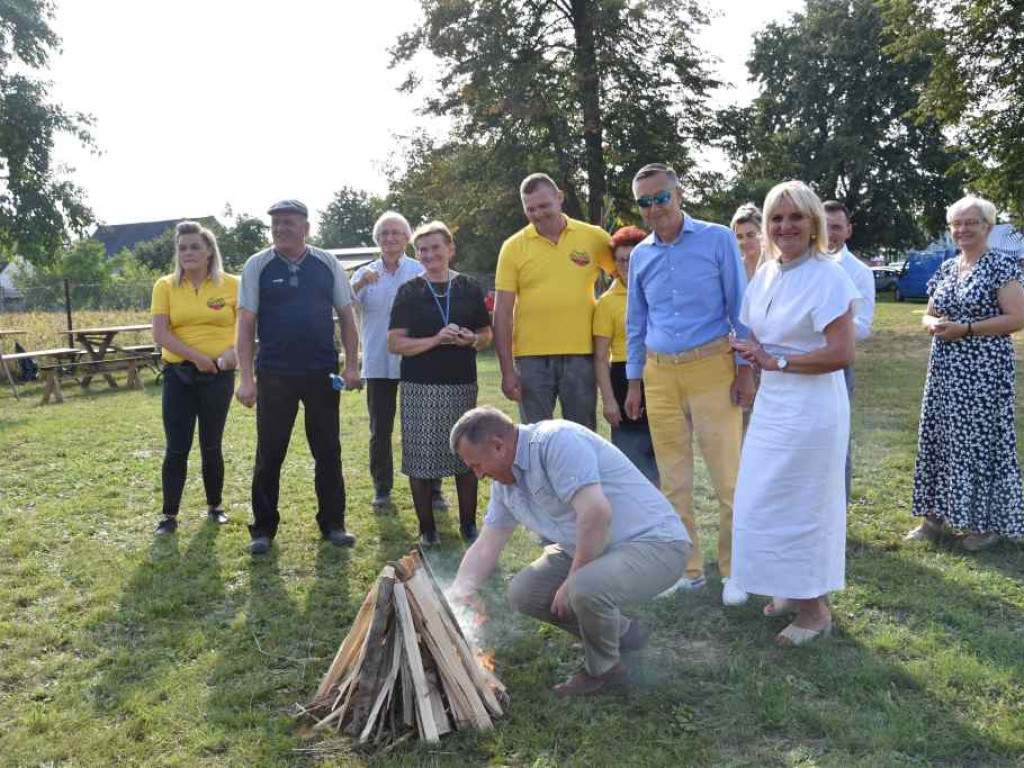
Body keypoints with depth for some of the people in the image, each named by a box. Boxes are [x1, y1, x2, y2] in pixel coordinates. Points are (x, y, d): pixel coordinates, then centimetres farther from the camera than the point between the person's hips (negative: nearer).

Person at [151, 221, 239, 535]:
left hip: (218, 375, 0)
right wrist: (196, 356, -17)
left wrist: (234, 349, -18)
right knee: (176, 448, 0)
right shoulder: (166, 286, 1)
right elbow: (160, 334, -7)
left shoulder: (231, 284, 0)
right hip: (178, 374, 0)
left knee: (211, 446, 10)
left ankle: (215, 506, 26)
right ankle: (169, 515, 10)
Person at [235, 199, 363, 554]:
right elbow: (246, 324, -2)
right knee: (269, 455, 5)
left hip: (323, 375, 2)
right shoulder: (257, 265, -1)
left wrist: (351, 365, 0)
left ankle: (332, 524, 23)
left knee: (328, 452, 9)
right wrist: (246, 378, -7)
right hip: (275, 376, -1)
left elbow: (346, 316, 8)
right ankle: (263, 528, 20)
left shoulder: (327, 264, 4)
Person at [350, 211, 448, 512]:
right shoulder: (365, 274, 7)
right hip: (378, 364, 2)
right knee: (380, 430, 9)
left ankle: (432, 489, 12)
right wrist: (360, 285, -27)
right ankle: (382, 488, 22)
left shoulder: (421, 272, 1)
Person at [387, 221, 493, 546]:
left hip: (462, 385, 2)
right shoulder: (409, 291, 2)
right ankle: (427, 528, 15)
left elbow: (486, 334, 14)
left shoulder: (469, 288, 7)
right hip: (420, 388, -1)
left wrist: (472, 339, -9)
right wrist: (436, 340, -16)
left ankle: (469, 524, 21)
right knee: (421, 458, 1)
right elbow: (394, 344, -4)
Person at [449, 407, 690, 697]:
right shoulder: (505, 482, 7)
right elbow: (487, 545, 12)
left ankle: (603, 670, -2)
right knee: (522, 592, 0)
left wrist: (572, 582, -20)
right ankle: (622, 631, 17)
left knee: (586, 589, -34)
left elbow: (597, 514, -31)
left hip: (655, 542, -9)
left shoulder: (555, 441, -23)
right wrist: (460, 591, -4)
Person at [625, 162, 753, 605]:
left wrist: (745, 369, -7)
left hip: (711, 369, -4)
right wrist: (633, 382, 15)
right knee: (673, 481, 9)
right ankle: (688, 568, 21)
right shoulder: (640, 255, 11)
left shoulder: (717, 239, -1)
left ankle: (734, 571, 12)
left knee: (727, 478, -2)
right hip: (659, 374, 4)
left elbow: (739, 306, -1)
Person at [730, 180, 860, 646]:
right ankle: (796, 591, 34)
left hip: (810, 410, -8)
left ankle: (814, 610, 19)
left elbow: (841, 354, -23)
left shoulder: (828, 277, -17)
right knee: (770, 501, 16)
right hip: (772, 405, 8)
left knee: (797, 507, 1)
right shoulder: (767, 272, 6)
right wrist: (755, 354, -2)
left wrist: (776, 362, -17)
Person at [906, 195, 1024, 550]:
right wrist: (933, 324, -6)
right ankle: (937, 513, 21)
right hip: (946, 369, 7)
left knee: (982, 440, -1)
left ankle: (988, 522, 12)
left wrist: (965, 328, -19)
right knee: (940, 438, 10)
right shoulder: (946, 268, 12)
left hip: (984, 370, -7)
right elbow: (930, 314, 17)